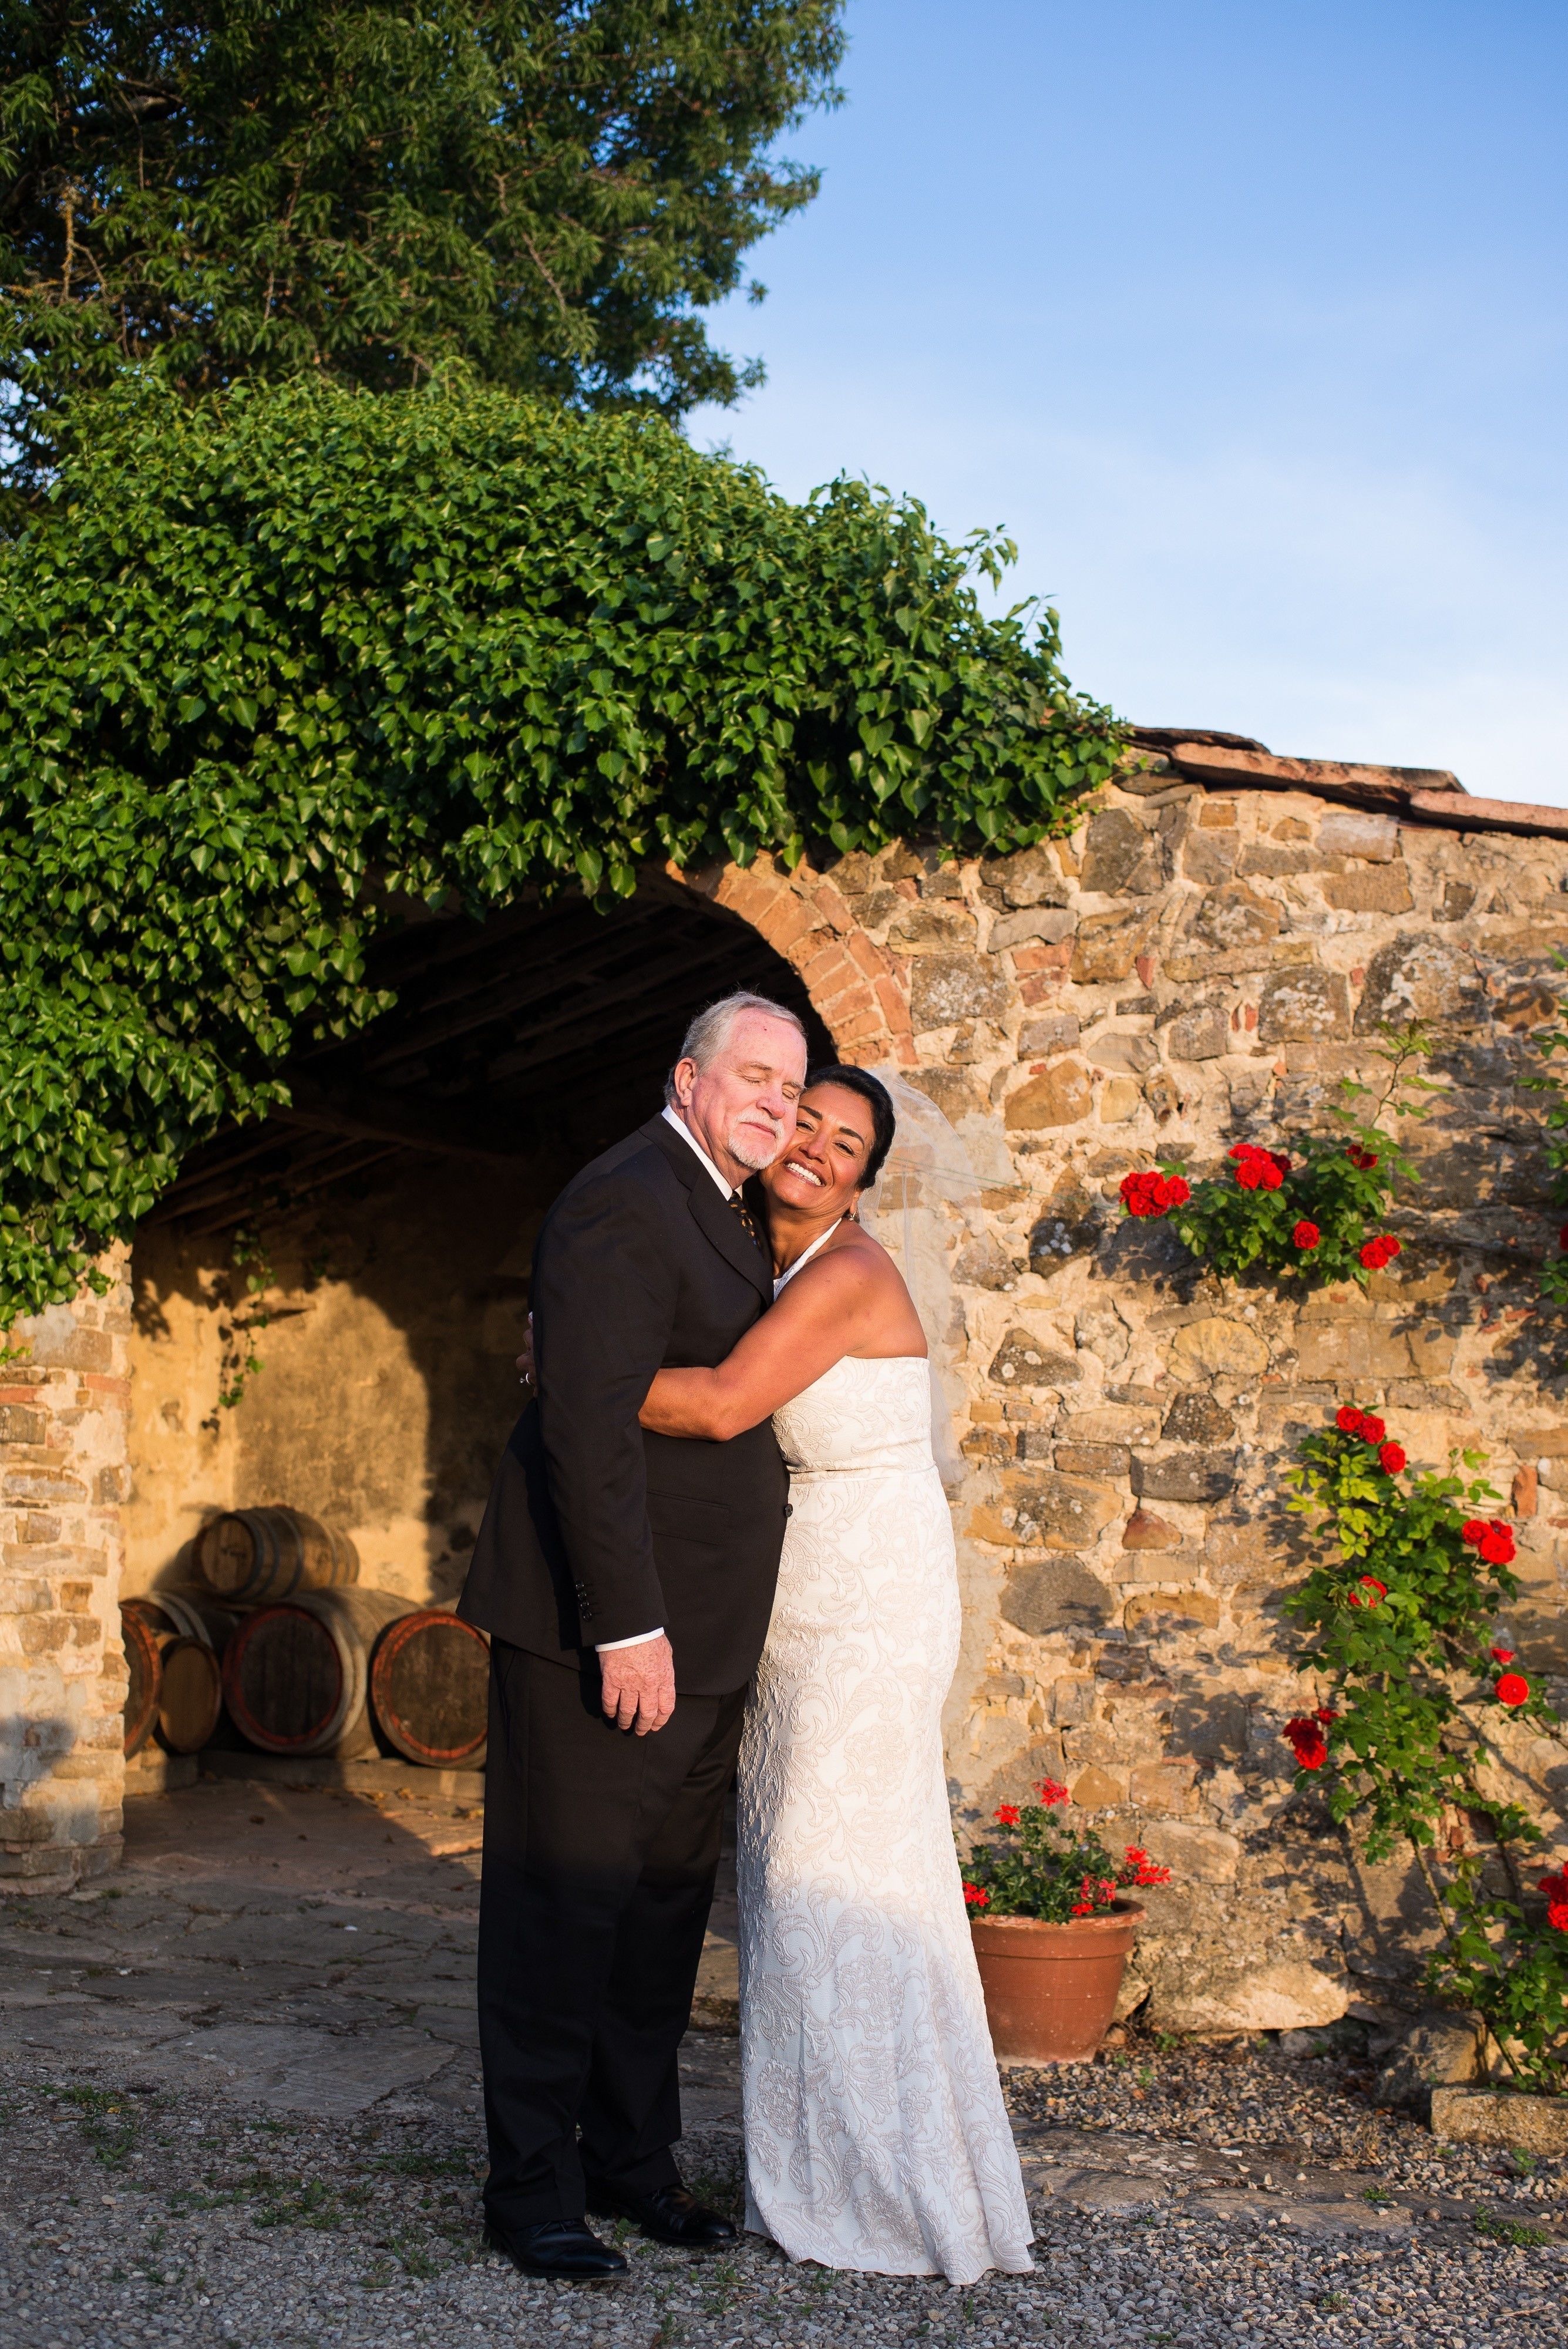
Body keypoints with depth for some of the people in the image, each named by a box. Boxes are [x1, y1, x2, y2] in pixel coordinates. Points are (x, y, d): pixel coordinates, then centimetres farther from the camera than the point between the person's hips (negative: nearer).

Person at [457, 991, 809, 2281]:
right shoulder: (625, 1201, -15)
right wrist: (628, 1625, -24)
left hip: (697, 1639, 10)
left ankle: (632, 2160, 29)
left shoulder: (722, 1217, 17)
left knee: (667, 1903, 16)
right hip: (605, 1632, -10)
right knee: (567, 1905, 0)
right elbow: (591, 1425, -22)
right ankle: (532, 2186, 12)